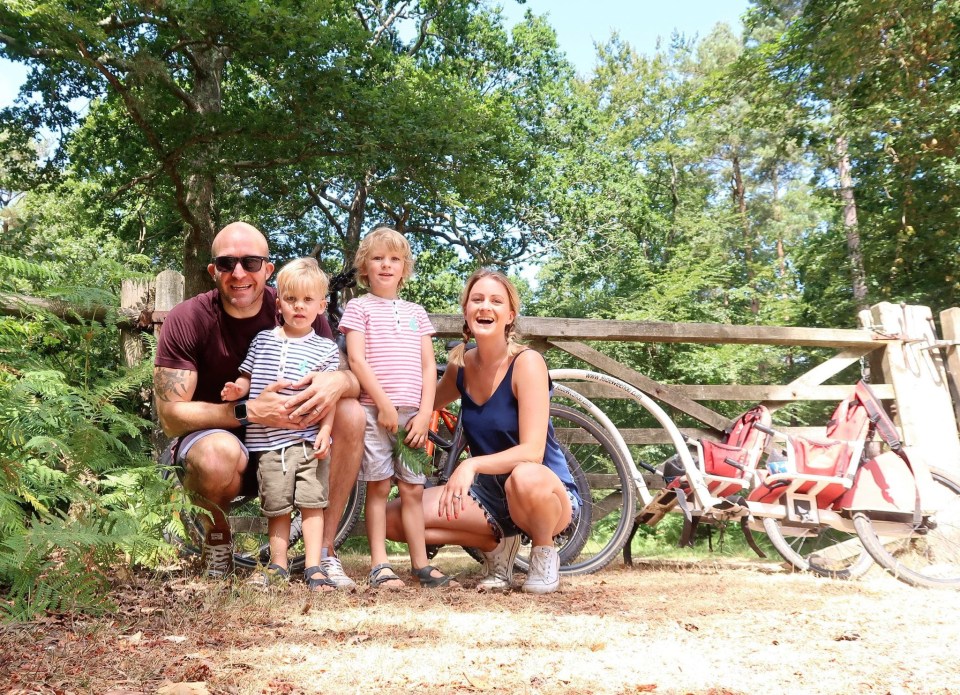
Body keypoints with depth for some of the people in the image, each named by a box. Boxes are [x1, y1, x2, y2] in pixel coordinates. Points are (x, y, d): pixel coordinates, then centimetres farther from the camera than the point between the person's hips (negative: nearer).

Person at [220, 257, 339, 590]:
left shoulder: (325, 349, 4)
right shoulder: (263, 340, 12)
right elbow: (248, 378, 15)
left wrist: (325, 431, -11)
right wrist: (236, 389, -7)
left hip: (309, 440, -2)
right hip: (268, 439, 2)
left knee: (311, 503, -3)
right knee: (277, 506, 8)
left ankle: (314, 567, 3)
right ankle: (277, 565, 19)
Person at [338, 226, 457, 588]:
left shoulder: (416, 312, 16)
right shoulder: (359, 307, 5)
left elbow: (428, 366, 11)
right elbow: (356, 359, -6)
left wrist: (425, 414, -1)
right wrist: (385, 404, -13)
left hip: (412, 414, 4)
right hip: (375, 410, -3)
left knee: (413, 489, 6)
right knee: (379, 487, -1)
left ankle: (421, 565, 12)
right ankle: (380, 566, 4)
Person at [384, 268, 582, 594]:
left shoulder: (526, 362, -18)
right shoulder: (460, 366, -1)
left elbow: (532, 452, -25)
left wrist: (472, 465, -38)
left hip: (547, 491, -5)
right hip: (490, 492, 5)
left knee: (524, 478, -41)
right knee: (392, 519, -10)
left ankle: (545, 551, -7)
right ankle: (496, 543, 8)